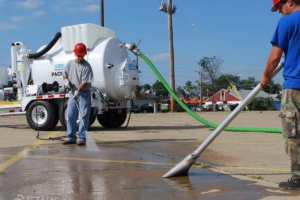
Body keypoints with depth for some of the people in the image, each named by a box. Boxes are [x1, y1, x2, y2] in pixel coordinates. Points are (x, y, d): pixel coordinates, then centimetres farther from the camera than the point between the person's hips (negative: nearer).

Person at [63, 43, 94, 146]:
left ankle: (81, 138, 2)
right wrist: (67, 80, -3)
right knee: (70, 115, 8)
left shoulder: (87, 66, -11)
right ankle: (71, 137, 17)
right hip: (72, 93, 5)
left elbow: (85, 82, -16)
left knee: (84, 116, -4)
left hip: (84, 93, -5)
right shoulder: (70, 64, 5)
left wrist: (77, 91, -23)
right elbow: (65, 75, 18)